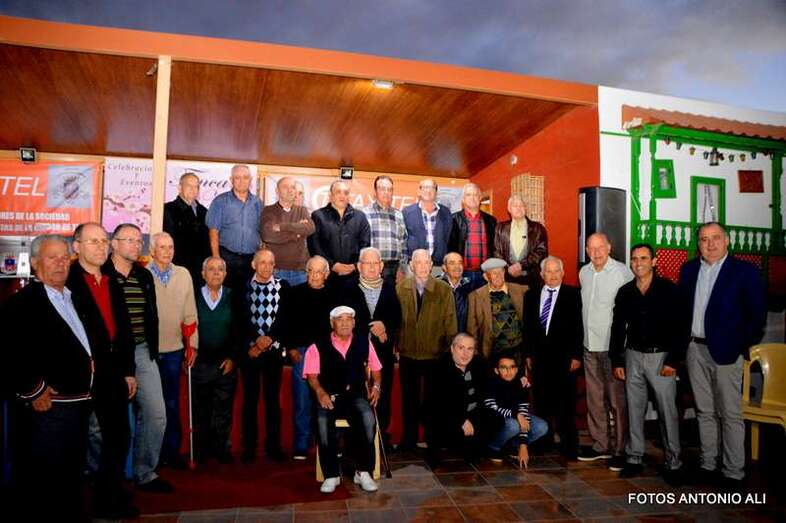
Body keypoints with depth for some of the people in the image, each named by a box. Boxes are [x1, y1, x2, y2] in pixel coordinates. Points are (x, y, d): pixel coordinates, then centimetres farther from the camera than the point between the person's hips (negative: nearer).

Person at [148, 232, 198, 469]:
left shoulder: (183, 275, 3)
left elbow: (190, 312, 6)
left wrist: (192, 344, 6)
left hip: (173, 349, 2)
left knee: (172, 404, 9)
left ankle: (172, 451, 21)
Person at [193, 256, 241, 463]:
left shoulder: (232, 298, 3)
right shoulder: (194, 296, 1)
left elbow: (239, 330, 3)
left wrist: (233, 357, -2)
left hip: (226, 364, 1)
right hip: (200, 363, 0)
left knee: (223, 409, 6)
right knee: (201, 410, 8)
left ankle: (222, 450, 18)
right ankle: (201, 451, 21)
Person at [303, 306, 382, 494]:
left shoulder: (364, 343, 15)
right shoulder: (318, 346, 8)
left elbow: (375, 369, 20)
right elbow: (312, 375, 2)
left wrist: (376, 386, 2)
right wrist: (320, 392, -15)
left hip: (356, 395, 1)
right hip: (329, 397, -1)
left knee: (368, 418, -31)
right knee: (323, 422, -32)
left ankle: (363, 472, -15)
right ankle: (331, 475, -14)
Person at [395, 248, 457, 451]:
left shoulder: (444, 290, -6)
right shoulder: (400, 288, -1)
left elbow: (450, 324, -2)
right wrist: (395, 345, 4)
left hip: (435, 356, -2)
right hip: (407, 354, 2)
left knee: (432, 398, 11)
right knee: (409, 398, 15)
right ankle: (409, 438, 32)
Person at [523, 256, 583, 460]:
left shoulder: (572, 294, -1)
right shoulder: (531, 295, 9)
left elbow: (578, 326, -3)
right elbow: (527, 327, 11)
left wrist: (576, 355, -7)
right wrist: (527, 354, 8)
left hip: (563, 358, -3)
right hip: (539, 357, 4)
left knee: (565, 404, 1)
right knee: (541, 402, 11)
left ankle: (569, 446, 13)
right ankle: (545, 441, 24)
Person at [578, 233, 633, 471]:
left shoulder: (622, 272, -10)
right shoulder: (584, 272, 9)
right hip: (590, 345, 6)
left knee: (617, 400, 1)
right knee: (595, 399, 13)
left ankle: (620, 449, 13)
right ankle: (601, 445, 25)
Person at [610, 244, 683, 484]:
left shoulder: (668, 289, -5)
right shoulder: (625, 292, 6)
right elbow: (618, 328, 9)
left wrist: (673, 360, -11)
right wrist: (616, 361, 6)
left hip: (661, 356, -3)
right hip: (633, 356, 4)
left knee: (668, 412, 2)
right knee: (634, 410, 9)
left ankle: (673, 464, 15)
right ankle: (634, 459, 20)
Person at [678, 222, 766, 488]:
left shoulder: (745, 271, -5)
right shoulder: (689, 269, 8)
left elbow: (757, 314, -5)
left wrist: (744, 346, -7)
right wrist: (683, 341, 5)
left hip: (725, 351, -4)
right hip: (694, 349, 4)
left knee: (730, 414, 3)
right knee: (704, 411, 14)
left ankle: (733, 473, 14)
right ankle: (707, 465, 25)